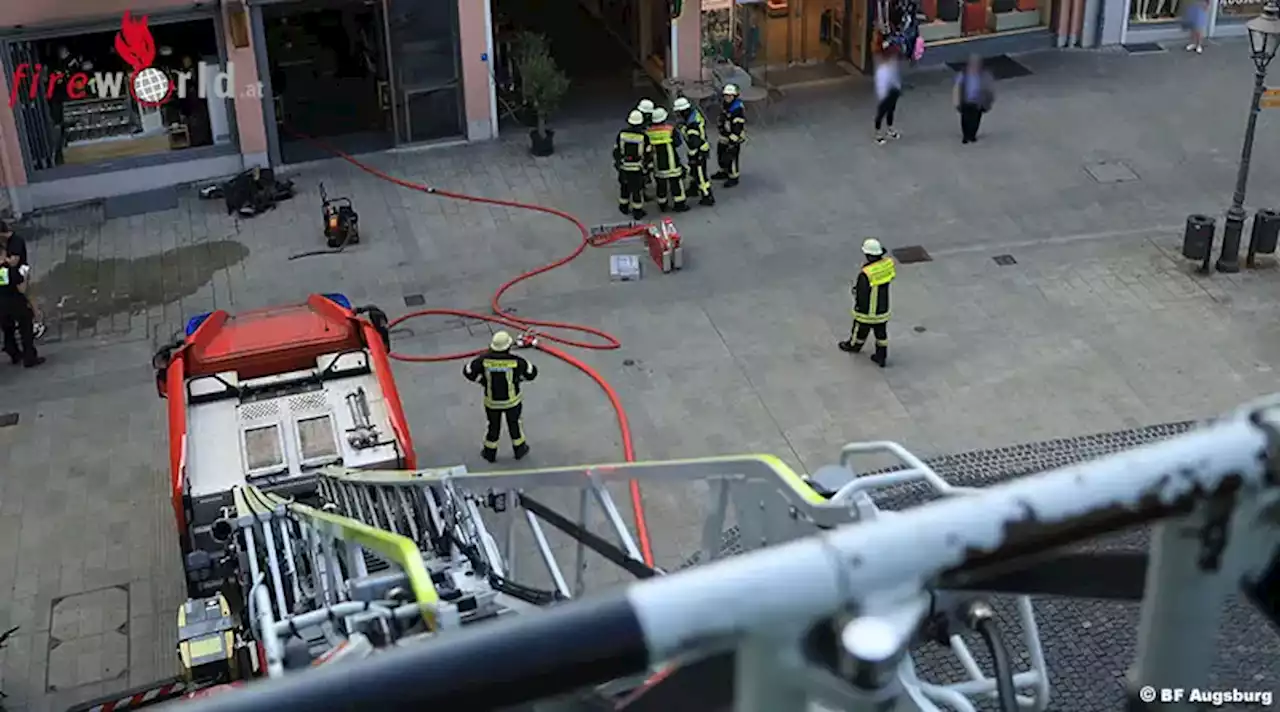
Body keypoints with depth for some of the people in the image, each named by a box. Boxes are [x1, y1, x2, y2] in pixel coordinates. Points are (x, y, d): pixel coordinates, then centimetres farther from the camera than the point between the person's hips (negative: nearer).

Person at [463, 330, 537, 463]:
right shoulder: (516, 360, -24)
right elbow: (532, 373, -10)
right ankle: (519, 449, 43)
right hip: (512, 400, -1)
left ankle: (490, 453, 40)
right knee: (514, 424, 25)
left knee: (493, 426, 24)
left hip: (492, 401, 1)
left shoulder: (484, 359, -22)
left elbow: (468, 371, -9)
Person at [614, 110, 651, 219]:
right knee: (637, 190, 8)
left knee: (624, 187, 21)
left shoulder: (622, 134, -7)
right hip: (638, 169, -3)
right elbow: (648, 153, -8)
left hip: (623, 168, 3)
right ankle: (637, 212, 15)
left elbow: (616, 150, 1)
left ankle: (624, 207, 35)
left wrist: (617, 163, 14)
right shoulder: (644, 137, -14)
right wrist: (647, 166, 7)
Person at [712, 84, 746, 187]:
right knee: (721, 153, 23)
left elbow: (738, 127, -28)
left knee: (731, 157, 2)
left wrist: (733, 141, -26)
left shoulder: (737, 109, -29)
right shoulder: (724, 104, -1)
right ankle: (724, 172, 44)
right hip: (724, 135, 9)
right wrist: (720, 127, 26)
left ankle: (733, 178, 20)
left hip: (734, 136, -9)